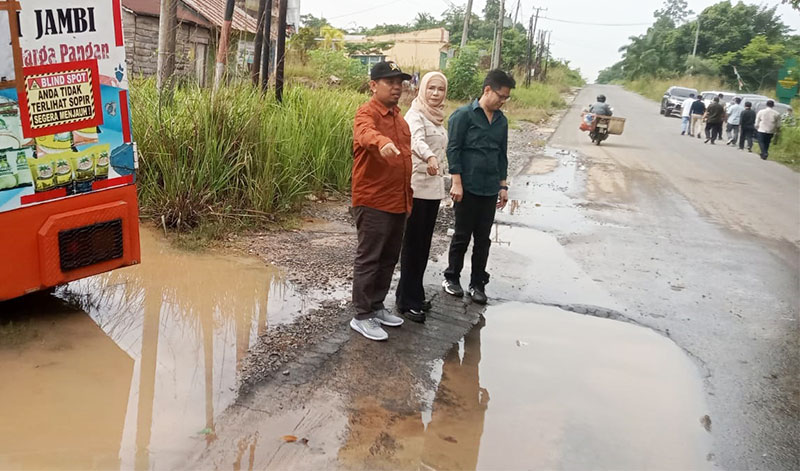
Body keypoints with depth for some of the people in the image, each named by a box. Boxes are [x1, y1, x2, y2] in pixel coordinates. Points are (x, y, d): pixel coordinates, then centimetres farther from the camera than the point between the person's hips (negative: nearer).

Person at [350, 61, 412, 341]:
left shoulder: (398, 116, 16)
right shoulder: (367, 113, -11)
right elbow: (366, 133, -35)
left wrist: (408, 195, 19)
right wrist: (382, 142, -57)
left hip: (398, 202, 8)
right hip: (373, 202, -8)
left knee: (389, 259, 16)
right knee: (369, 260, 0)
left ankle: (377, 307, 31)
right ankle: (362, 317, 10)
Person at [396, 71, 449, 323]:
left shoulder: (437, 117, 14)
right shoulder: (415, 115, -12)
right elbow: (417, 140, -34)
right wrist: (429, 157, -54)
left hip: (433, 187, 8)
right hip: (417, 187, -8)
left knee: (423, 244, 12)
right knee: (413, 244, -3)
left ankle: (414, 295, 22)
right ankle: (407, 301, 6)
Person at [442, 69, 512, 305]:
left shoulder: (501, 120, 10)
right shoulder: (463, 115, -7)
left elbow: (502, 154, 16)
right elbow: (453, 149, -10)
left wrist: (503, 185, 14)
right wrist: (457, 182, -14)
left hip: (490, 190, 5)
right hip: (467, 188, -5)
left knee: (483, 239, 8)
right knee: (462, 236, 5)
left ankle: (477, 283, 19)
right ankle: (451, 278, 22)